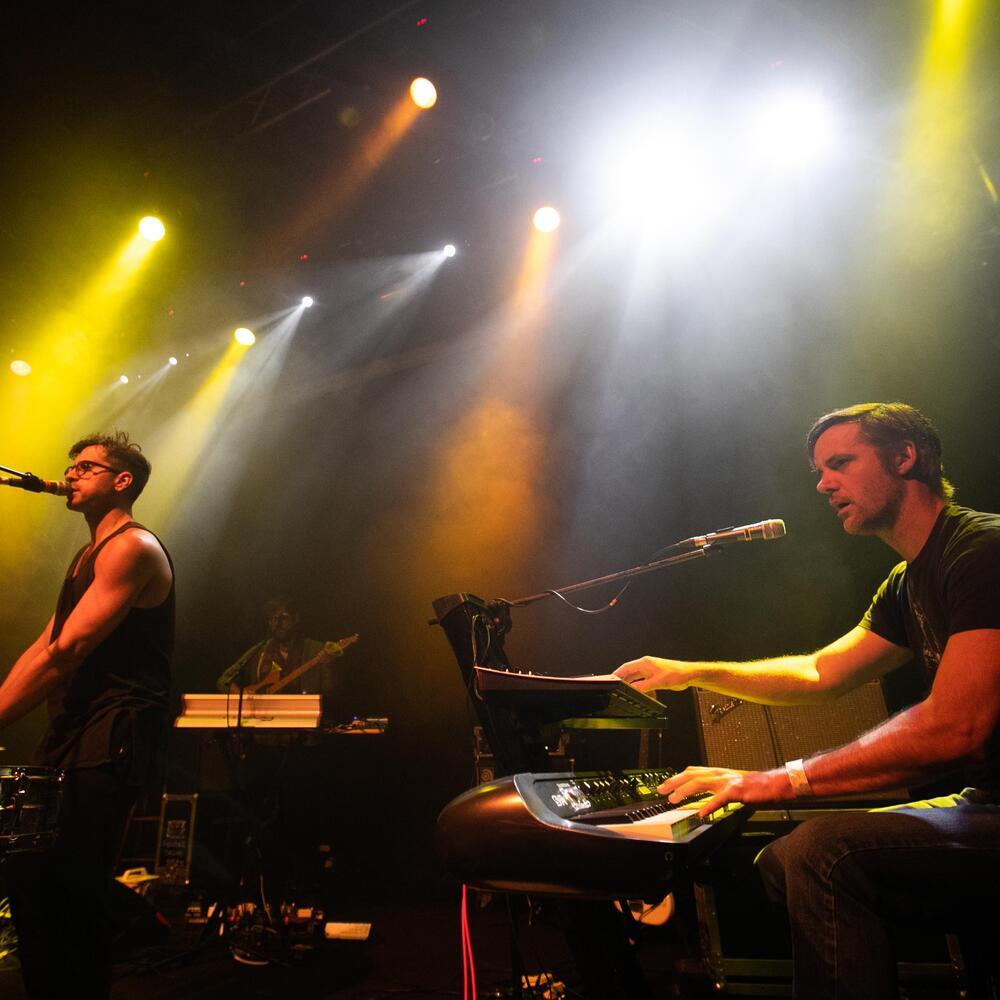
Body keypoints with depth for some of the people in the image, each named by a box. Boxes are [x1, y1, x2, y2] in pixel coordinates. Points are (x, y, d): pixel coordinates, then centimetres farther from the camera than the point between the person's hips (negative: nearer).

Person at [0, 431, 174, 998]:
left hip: (113, 741, -9)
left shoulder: (132, 547, -12)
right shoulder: (88, 557, 20)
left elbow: (67, 652, -18)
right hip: (71, 736, 9)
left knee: (72, 892, -7)